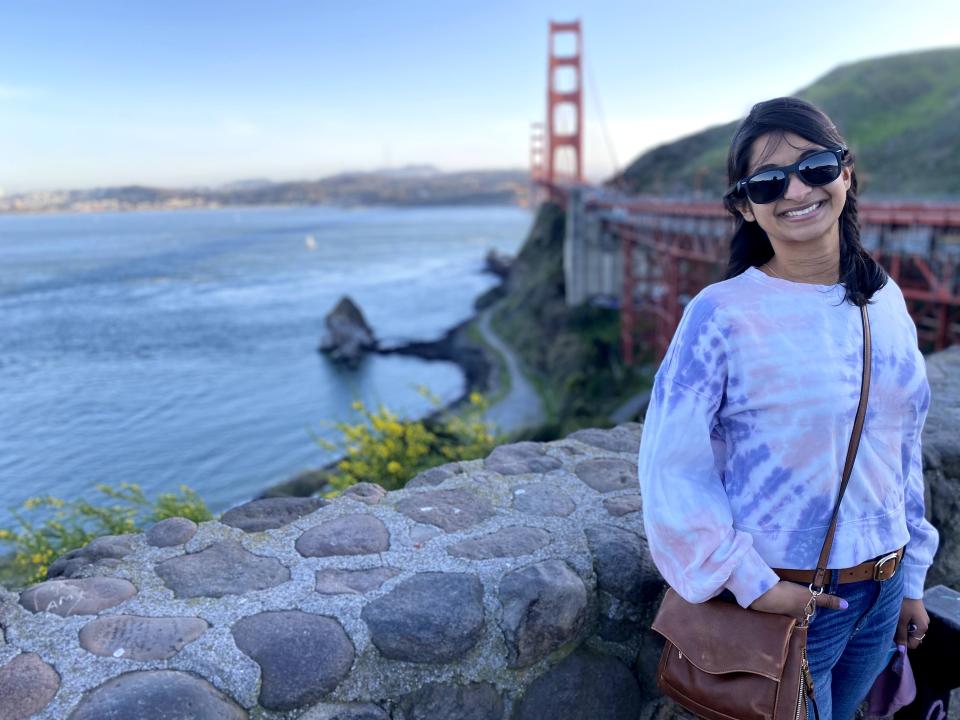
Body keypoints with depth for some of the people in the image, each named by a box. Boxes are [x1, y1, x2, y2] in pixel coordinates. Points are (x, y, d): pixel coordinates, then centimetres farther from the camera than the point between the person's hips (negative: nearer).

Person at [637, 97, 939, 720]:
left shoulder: (886, 300, 0)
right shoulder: (722, 314, -18)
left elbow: (904, 452, 8)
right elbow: (671, 469, -19)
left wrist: (911, 581, 13)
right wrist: (752, 585, -16)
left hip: (881, 594, 6)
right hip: (786, 599, -5)